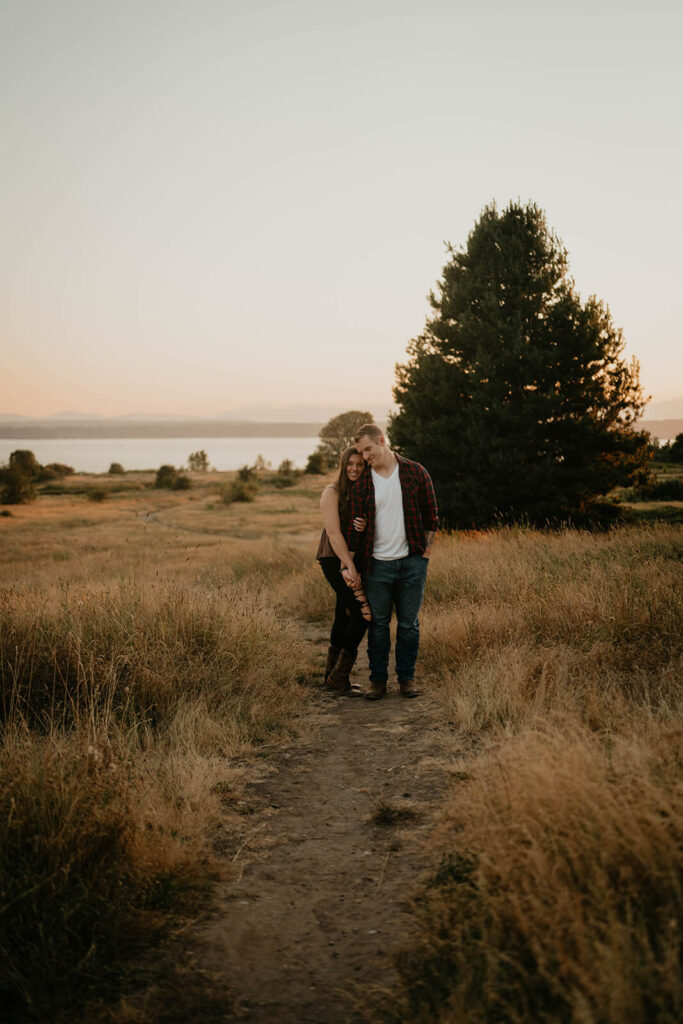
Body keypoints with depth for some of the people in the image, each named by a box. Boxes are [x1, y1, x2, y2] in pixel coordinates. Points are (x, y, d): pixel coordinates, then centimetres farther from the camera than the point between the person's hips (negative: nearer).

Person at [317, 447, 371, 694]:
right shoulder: (332, 492, -8)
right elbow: (333, 532, -15)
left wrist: (364, 527, -12)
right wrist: (350, 567, -21)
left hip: (354, 559, 7)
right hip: (334, 559, -7)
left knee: (344, 616, 9)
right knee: (363, 612, -14)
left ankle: (332, 675, 18)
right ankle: (339, 676, -7)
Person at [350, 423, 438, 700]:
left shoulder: (415, 472, 1)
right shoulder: (361, 484, 3)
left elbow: (431, 514, 7)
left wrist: (426, 552, 2)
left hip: (412, 562, 0)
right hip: (377, 563, 1)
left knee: (409, 623, 6)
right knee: (378, 623, 4)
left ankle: (406, 677, 18)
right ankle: (378, 679, 16)